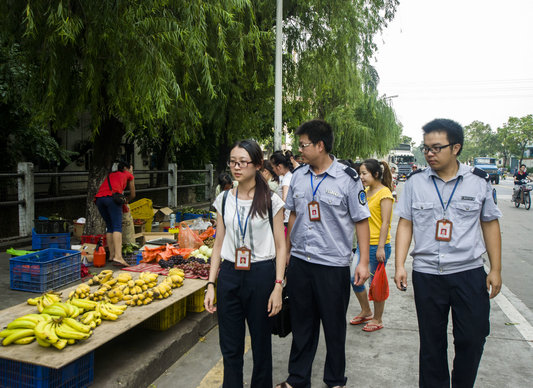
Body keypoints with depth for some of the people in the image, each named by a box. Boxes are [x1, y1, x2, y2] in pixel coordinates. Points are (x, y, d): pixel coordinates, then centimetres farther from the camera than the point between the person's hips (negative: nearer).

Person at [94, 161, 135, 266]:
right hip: (112, 197, -6)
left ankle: (112, 254, 11)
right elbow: (133, 195, 32)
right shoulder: (128, 175, 25)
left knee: (109, 227, 14)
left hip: (99, 198, 6)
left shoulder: (110, 174, 37)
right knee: (117, 227, -13)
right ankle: (118, 256, -25)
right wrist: (126, 201, 51)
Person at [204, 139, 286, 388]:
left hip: (261, 275, -3)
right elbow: (219, 245, 9)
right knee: (230, 346, 10)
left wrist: (278, 286, -10)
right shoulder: (224, 200, 6)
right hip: (229, 275, 3)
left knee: (261, 342, 11)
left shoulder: (271, 201, -4)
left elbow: (280, 247, -3)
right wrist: (211, 284, 4)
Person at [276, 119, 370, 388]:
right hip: (299, 262, 4)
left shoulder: (347, 178, -9)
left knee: (334, 326, 11)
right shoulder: (298, 176, 6)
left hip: (333, 265, -4)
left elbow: (361, 220, -6)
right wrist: (287, 251, 16)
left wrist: (364, 262, -9)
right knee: (301, 325, 15)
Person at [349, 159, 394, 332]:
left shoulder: (384, 193, -12)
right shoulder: (366, 191, 11)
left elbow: (385, 223, -16)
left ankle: (377, 319, 21)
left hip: (378, 246, -8)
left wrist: (380, 248, -19)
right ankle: (365, 312, 32)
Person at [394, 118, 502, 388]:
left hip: (469, 272, 0)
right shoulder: (415, 182, 1)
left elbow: (490, 225, 7)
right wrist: (400, 266, -6)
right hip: (426, 273, 0)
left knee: (472, 339, 7)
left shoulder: (479, 181, 0)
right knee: (432, 343, 11)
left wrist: (496, 269, 4)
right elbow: (405, 225, 2)